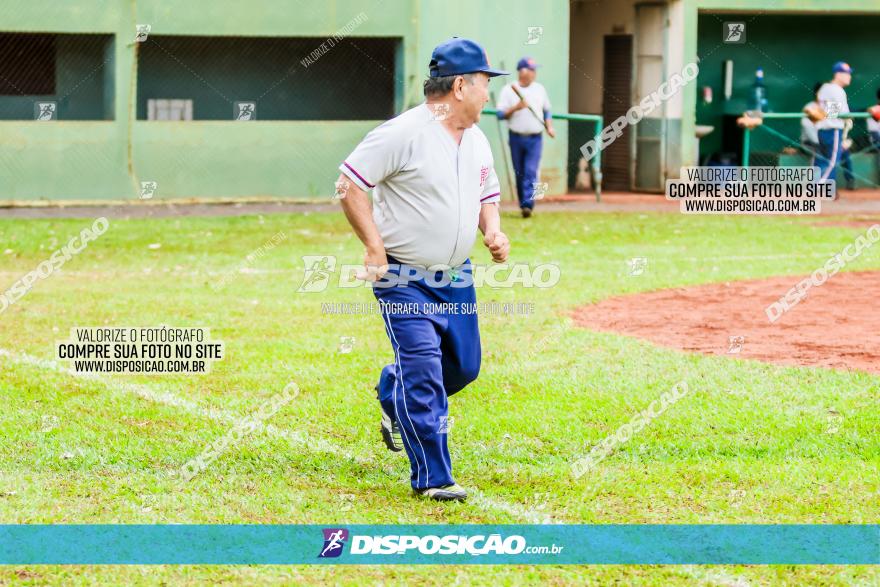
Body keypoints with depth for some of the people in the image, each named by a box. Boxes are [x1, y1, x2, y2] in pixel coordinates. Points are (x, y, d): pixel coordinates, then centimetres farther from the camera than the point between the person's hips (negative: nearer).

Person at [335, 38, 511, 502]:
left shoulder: (477, 141, 8)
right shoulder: (403, 133, -18)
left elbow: (487, 197, 21)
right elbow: (349, 184, -17)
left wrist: (493, 232, -1)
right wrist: (375, 246, -21)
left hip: (456, 278, 8)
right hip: (404, 280, -8)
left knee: (464, 364, 13)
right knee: (424, 370, -11)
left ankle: (394, 395, 42)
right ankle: (431, 477, -3)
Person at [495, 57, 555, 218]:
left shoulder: (540, 89, 10)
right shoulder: (509, 90, 0)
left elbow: (546, 111, 20)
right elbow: (501, 114, -3)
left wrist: (549, 127, 6)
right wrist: (516, 107, -17)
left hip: (535, 138, 1)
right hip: (516, 137, -1)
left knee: (531, 172, -13)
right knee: (519, 173, 5)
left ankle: (528, 205, -20)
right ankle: (523, 205, 14)